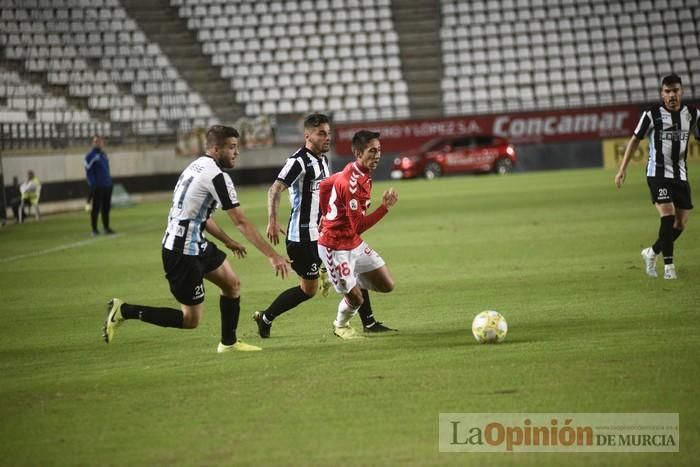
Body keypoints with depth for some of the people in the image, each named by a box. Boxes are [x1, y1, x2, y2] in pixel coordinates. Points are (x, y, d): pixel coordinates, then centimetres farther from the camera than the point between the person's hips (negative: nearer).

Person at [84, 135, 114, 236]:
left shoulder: (104, 154, 15)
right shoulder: (90, 156, -7)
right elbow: (88, 172, -13)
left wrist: (109, 181, 15)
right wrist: (93, 185, -19)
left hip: (107, 185, 7)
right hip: (97, 186, -7)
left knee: (106, 208, 10)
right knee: (96, 208, -4)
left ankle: (106, 227, 16)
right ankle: (94, 229, 0)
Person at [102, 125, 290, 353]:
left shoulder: (198, 166, 10)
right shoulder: (217, 176, -19)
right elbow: (241, 222, -19)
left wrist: (228, 241, 32)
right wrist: (272, 255, -15)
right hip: (182, 253, -10)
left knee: (232, 284, 18)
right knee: (191, 320, -3)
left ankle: (229, 342, 28)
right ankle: (124, 311, -2)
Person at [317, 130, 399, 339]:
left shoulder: (361, 175, 1)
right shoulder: (351, 183, -28)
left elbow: (325, 185, 16)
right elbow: (359, 226, -29)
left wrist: (327, 215, 22)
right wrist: (385, 207, -32)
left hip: (355, 244, 9)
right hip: (336, 248, -9)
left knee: (387, 285, 6)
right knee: (356, 298, -2)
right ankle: (341, 325, 29)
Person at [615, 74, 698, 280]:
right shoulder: (652, 114, -8)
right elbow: (635, 140, 1)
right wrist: (623, 168, -1)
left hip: (680, 176, 4)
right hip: (658, 174, -4)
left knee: (681, 224, 4)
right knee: (667, 215, -20)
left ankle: (651, 253, 26)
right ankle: (668, 265, -12)